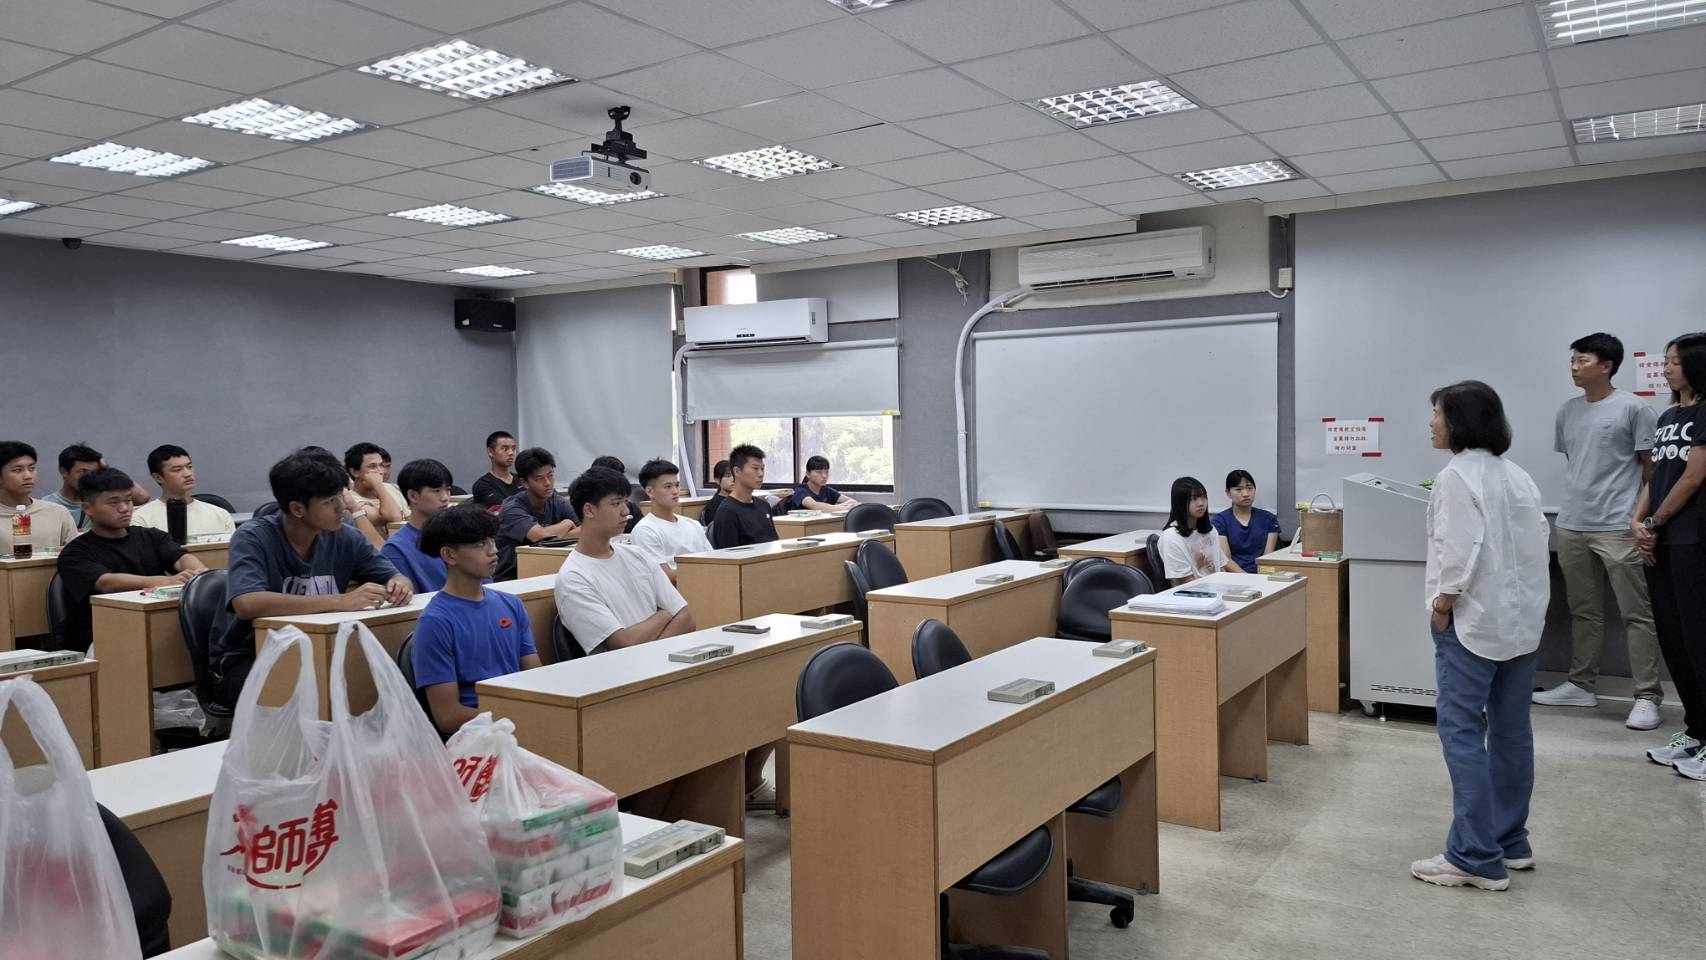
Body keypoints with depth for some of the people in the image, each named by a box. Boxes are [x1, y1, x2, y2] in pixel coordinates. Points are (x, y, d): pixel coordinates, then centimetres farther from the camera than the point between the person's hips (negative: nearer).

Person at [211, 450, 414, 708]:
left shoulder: (345, 538, -2)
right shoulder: (253, 538, -16)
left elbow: (396, 577, 4)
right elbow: (246, 604, -33)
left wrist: (400, 585, -22)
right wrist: (341, 602, -36)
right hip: (245, 660, -4)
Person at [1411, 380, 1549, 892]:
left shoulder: (1457, 476, -14)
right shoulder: (1518, 475, 11)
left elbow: (1460, 549, -20)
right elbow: (1537, 544, 12)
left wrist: (1442, 605, -9)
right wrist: (1522, 599, 15)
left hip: (1474, 620, -9)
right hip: (1521, 617, 9)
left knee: (1462, 731, -4)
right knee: (1511, 729, 14)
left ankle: (1477, 858, -3)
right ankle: (1511, 843, 23)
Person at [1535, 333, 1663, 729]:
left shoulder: (1633, 409, -5)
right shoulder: (1568, 411, 11)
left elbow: (1650, 466, -2)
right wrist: (1581, 496, 11)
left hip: (1619, 527, -6)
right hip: (1571, 526, 6)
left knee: (1637, 614, -2)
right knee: (1584, 611, 14)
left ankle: (1647, 697, 2)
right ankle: (1581, 685, 24)